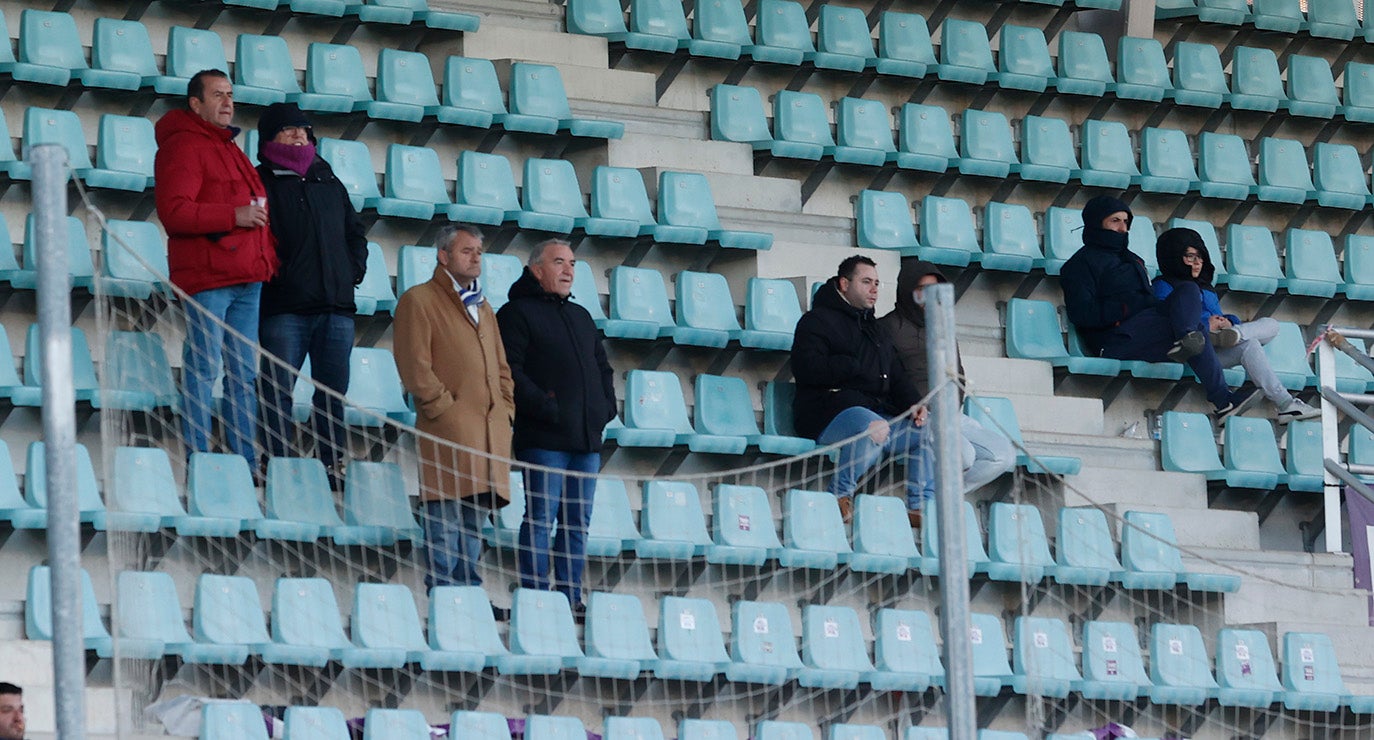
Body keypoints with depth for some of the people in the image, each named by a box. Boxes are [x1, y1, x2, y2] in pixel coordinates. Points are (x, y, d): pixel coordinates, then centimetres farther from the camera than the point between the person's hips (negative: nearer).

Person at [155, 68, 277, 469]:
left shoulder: (230, 150, 23)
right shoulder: (183, 147, -7)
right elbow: (173, 211, -19)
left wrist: (267, 259, 16)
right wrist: (233, 216, -20)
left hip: (247, 278, 9)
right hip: (206, 277, -9)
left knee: (245, 373, 9)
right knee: (203, 368, -7)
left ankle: (246, 461, 13)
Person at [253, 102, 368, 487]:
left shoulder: (330, 184, 20)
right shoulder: (260, 183, 3)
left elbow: (356, 233, 26)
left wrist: (353, 270, 11)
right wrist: (270, 274, -12)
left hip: (336, 307, 5)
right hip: (284, 308, -5)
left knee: (333, 394, 5)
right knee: (279, 393, -7)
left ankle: (334, 469, 8)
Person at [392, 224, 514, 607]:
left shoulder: (482, 307, 24)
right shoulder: (419, 301, 0)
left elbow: (500, 366, 26)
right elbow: (414, 365, -9)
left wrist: (506, 409, 12)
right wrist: (444, 407, -12)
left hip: (489, 430, 7)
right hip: (448, 431, -7)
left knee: (474, 519, 8)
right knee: (446, 516, -9)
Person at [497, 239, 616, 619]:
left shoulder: (580, 316, 23)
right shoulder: (518, 313, -1)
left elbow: (603, 367, 27)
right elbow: (511, 371, -11)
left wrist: (605, 406, 10)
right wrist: (544, 407, -18)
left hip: (587, 438, 7)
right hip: (543, 439, -7)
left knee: (579, 521, 7)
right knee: (541, 517, -7)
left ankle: (571, 597, 11)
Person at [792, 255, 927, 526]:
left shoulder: (876, 329, 28)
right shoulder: (818, 320, 3)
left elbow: (896, 377, 26)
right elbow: (807, 369, -13)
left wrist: (913, 404, 5)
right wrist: (856, 367, -9)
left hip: (878, 410, 8)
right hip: (830, 410, -8)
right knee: (875, 427, -38)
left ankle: (919, 507, -4)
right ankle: (840, 494, -22)